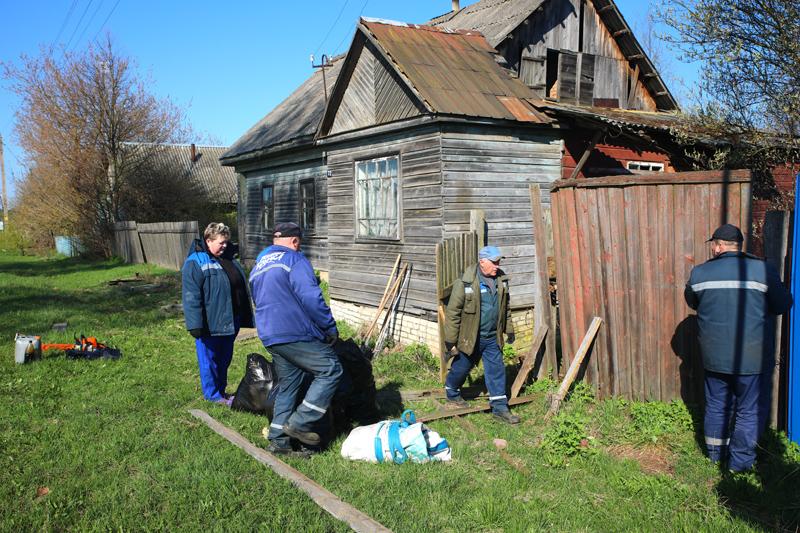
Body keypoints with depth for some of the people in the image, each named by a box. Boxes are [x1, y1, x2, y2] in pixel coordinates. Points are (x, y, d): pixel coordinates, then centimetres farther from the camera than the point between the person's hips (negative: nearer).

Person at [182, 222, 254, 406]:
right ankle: (213, 394, 19)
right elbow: (191, 297, -17)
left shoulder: (229, 260, 11)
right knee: (209, 359, 6)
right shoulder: (195, 263, -12)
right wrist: (195, 325, -20)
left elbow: (242, 289, 18)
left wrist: (247, 317, 19)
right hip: (209, 324, -7)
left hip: (230, 322, 8)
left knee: (225, 358, 18)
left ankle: (221, 390, 33)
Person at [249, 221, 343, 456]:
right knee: (330, 370, -1)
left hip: (270, 337, 9)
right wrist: (330, 328, -7)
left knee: (288, 384, 16)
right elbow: (311, 298, -17)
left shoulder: (258, 266, 20)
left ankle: (279, 439, 17)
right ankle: (301, 423, -4)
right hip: (296, 334, -9)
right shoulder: (293, 259, -8)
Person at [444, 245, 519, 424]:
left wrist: (509, 329, 18)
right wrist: (450, 339, -14)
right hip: (471, 337, -5)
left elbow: (505, 307, 15)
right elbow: (453, 312, -16)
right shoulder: (465, 283, -20)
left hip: (493, 337, 5)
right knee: (462, 367, 14)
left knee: (497, 369, 6)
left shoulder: (501, 279, 0)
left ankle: (500, 407, 16)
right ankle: (452, 395, 39)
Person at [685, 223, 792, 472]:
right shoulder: (763, 270, -12)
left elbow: (692, 302, 12)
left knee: (716, 406, 20)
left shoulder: (699, 273, -5)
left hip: (714, 357, 3)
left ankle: (716, 453, 34)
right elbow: (783, 305, -1)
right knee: (750, 411, 12)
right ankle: (740, 461, 20)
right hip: (753, 358, -3)